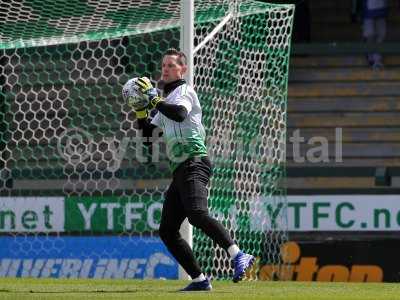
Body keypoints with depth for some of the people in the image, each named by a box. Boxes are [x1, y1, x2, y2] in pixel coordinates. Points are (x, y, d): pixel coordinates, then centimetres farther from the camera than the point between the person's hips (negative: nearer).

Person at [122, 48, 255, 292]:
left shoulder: (185, 91, 1)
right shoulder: (166, 100, 28)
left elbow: (179, 113, -21)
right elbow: (148, 131, 29)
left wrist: (153, 98, -16)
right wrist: (140, 109, 13)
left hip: (194, 162, -10)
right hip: (180, 170, 10)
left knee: (196, 213, -32)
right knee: (167, 231, 5)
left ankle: (238, 256, -43)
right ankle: (200, 280, 5)